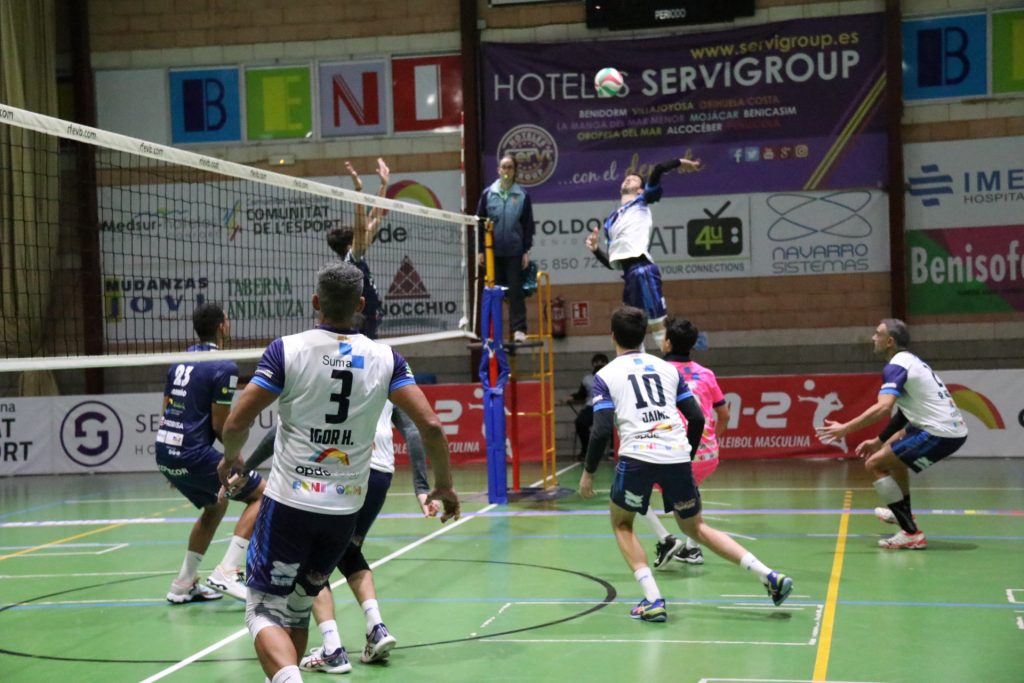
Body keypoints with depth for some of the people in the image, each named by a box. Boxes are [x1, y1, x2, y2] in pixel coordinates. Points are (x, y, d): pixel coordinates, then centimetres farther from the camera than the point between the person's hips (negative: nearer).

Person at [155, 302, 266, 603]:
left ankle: (183, 585, 28)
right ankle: (226, 573, -10)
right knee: (261, 493, 0)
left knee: (215, 505, 28)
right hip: (194, 454, -9)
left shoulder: (180, 361, 15)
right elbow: (219, 424, -12)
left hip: (164, 452, 9)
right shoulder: (224, 367, -10)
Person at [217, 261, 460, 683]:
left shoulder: (287, 350, -9)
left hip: (288, 504, -3)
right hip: (345, 510, 3)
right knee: (297, 607, 22)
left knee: (265, 609, 3)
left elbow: (236, 423, -10)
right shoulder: (385, 359, -2)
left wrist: (231, 458, 11)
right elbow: (430, 425, -7)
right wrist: (444, 485, 7)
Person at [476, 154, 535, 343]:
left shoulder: (522, 195, 2)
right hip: (493, 252, 1)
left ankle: (518, 329, -1)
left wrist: (526, 251, -1)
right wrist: (481, 250, 2)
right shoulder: (488, 194, 3)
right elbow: (480, 223, 6)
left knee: (516, 291, -2)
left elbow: (528, 226, 4)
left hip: (514, 252, -1)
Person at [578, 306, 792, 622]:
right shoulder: (668, 369, 18)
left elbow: (601, 430, -4)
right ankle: (769, 576, 9)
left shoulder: (606, 375, 6)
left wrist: (588, 473, 7)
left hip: (637, 456, -4)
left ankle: (653, 600, 4)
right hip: (677, 455, 4)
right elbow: (697, 418, 14)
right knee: (695, 527, 21)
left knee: (621, 525, 20)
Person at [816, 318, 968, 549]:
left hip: (940, 434, -10)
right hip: (954, 429, 10)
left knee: (874, 464, -7)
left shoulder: (896, 366, -12)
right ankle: (903, 512, 46)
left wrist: (845, 428, -26)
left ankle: (911, 533, -11)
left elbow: (883, 408, -27)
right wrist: (879, 441, 25)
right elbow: (904, 412, 26)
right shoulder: (911, 361, 19)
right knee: (892, 451, 32)